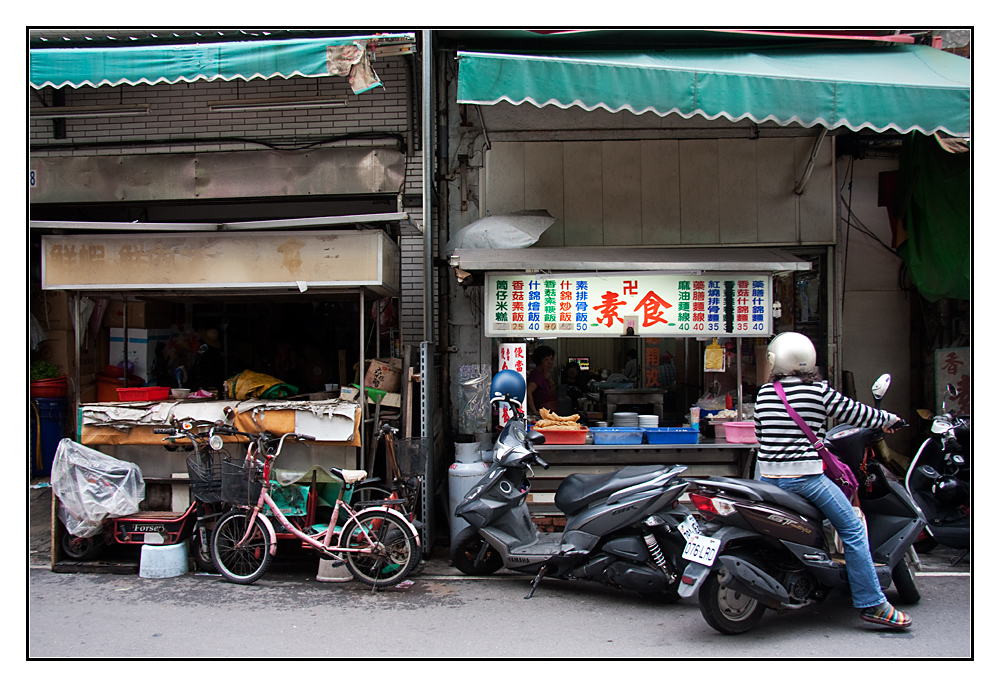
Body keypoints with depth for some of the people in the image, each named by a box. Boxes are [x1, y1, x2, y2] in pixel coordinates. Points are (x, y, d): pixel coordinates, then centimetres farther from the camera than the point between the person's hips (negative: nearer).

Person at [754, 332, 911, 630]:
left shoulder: (764, 393, 6)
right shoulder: (819, 391, -6)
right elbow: (856, 413, 3)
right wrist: (889, 418, 22)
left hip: (768, 478, 5)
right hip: (805, 477, -5)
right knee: (853, 531, 4)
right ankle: (872, 604, 3)